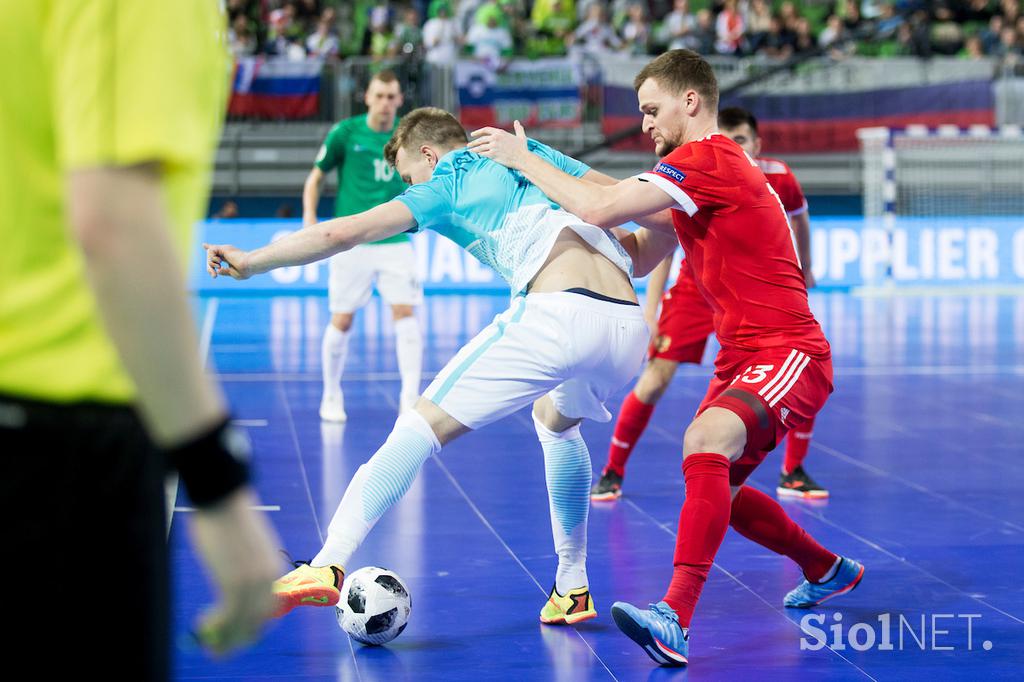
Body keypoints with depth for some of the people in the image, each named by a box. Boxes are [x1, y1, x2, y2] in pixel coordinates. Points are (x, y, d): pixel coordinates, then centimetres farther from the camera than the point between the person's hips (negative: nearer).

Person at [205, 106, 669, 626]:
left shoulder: (444, 189, 16)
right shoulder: (533, 154, 30)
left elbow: (342, 233, 9)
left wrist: (249, 262, 18)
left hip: (555, 313, -6)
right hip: (630, 327, 6)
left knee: (421, 426, 0)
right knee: (557, 420, 35)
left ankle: (329, 564, -12)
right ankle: (572, 588, 32)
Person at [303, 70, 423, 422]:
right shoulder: (345, 132, -4)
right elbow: (315, 177, 4)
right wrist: (309, 216, -8)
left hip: (396, 241, 2)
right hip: (351, 243, -2)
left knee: (406, 313, -12)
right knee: (341, 321, 3)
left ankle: (410, 397, -11)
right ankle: (331, 396, 22)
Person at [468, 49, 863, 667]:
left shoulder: (706, 158, -16)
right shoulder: (703, 167, 17)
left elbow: (598, 208, -22)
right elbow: (640, 254, 20)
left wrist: (523, 158, -9)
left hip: (790, 355, -11)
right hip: (742, 358, 11)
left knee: (706, 440, -34)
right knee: (713, 488, 18)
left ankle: (675, 620, -44)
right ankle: (829, 570, 40)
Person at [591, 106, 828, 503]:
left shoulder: (778, 178, -17)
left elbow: (800, 220, 6)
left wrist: (804, 270, 19)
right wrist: (649, 315, -18)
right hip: (696, 288, -2)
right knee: (655, 380, -12)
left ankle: (793, 474, 9)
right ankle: (613, 473, 6)